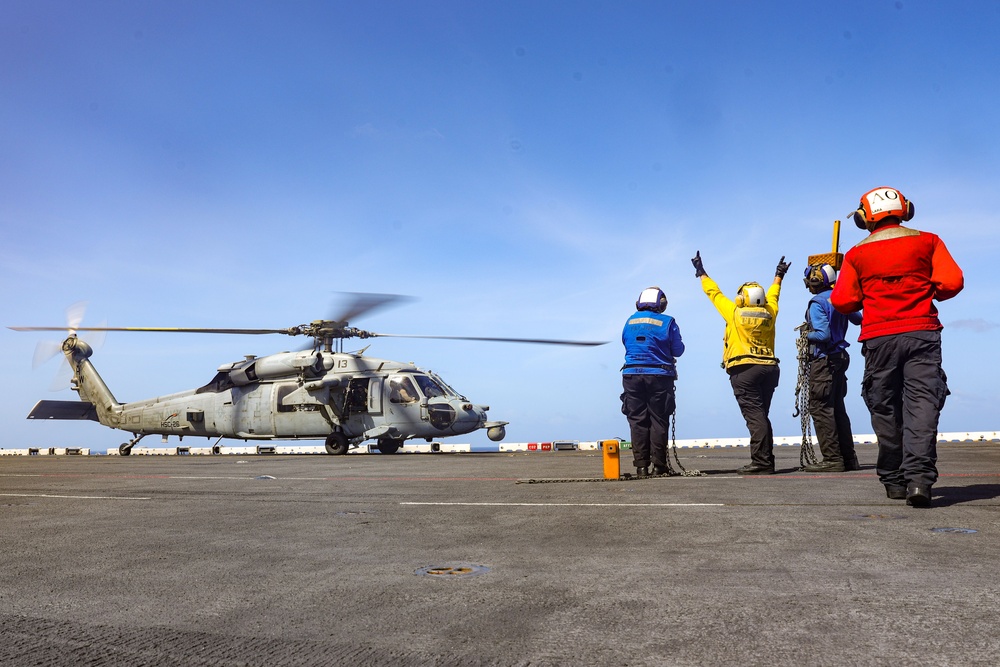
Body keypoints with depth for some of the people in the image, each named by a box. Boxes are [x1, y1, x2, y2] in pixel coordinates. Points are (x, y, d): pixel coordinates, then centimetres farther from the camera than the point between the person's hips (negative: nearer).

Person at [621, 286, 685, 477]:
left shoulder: (629, 322, 7)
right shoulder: (667, 322, -3)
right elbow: (678, 350, 1)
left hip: (632, 375, 2)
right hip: (659, 376, -2)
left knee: (637, 421, 5)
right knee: (658, 421, 4)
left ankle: (641, 465, 3)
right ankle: (659, 464, 4)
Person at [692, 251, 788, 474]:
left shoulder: (735, 313, -1)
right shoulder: (769, 313, 10)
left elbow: (714, 293, 11)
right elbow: (772, 296, 31)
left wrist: (701, 273, 26)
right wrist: (778, 276, 50)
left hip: (744, 370, -5)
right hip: (769, 368, 6)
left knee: (754, 416, -10)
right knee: (761, 416, 12)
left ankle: (761, 462, -14)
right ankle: (766, 460, 14)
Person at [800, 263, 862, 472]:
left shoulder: (817, 303, -15)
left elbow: (823, 335, -23)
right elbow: (858, 318, 24)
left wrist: (807, 335, -5)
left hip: (823, 360, -9)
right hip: (840, 357, 9)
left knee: (820, 408, -5)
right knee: (837, 408, 14)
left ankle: (832, 459, -6)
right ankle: (849, 457, 18)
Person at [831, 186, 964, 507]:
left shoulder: (857, 255, 4)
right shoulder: (927, 242, 5)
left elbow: (843, 301, 0)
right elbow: (952, 282, -3)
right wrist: (927, 293, 17)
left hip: (879, 339, 0)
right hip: (922, 333, 0)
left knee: (886, 408, 10)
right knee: (921, 403, -5)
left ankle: (894, 480, 15)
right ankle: (919, 477, -19)